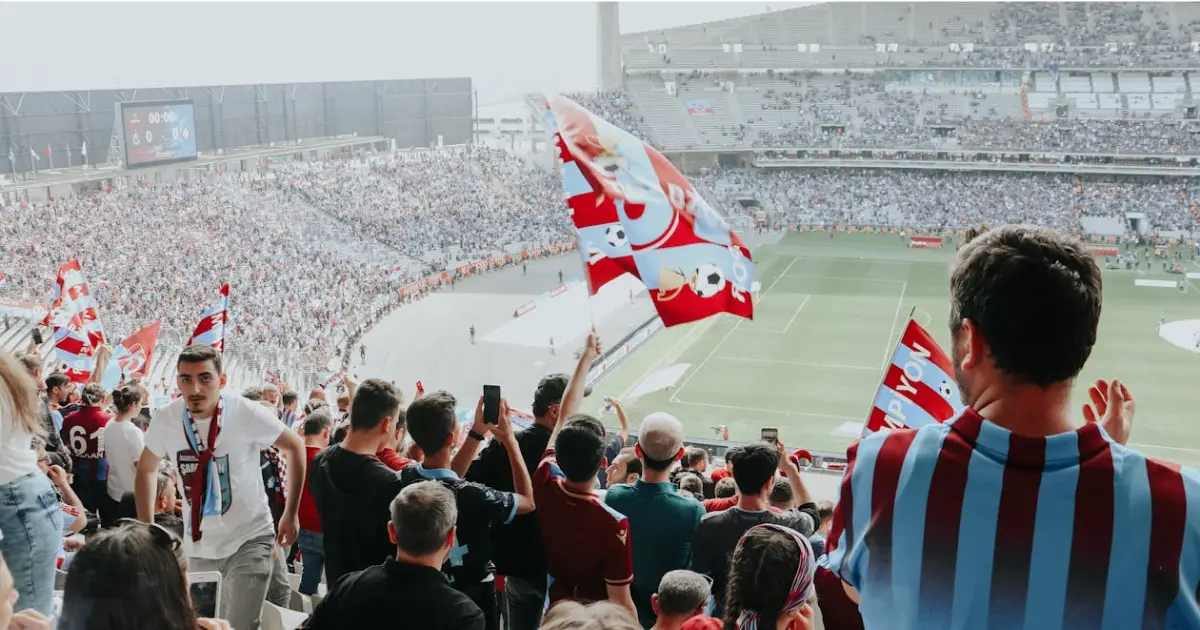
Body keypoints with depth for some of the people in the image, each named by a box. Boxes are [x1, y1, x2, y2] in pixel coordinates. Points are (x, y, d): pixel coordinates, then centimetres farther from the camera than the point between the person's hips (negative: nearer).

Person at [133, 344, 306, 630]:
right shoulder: (166, 419, -10)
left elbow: (295, 446, -6)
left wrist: (290, 515, -4)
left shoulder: (247, 413, -20)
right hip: (197, 547, 4)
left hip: (249, 540, -4)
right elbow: (146, 469, 8)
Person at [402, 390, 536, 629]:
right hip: (472, 602, -5)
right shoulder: (470, 496, -34)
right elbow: (528, 501, -15)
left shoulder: (406, 479, -16)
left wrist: (478, 430, 4)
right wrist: (510, 440, -10)